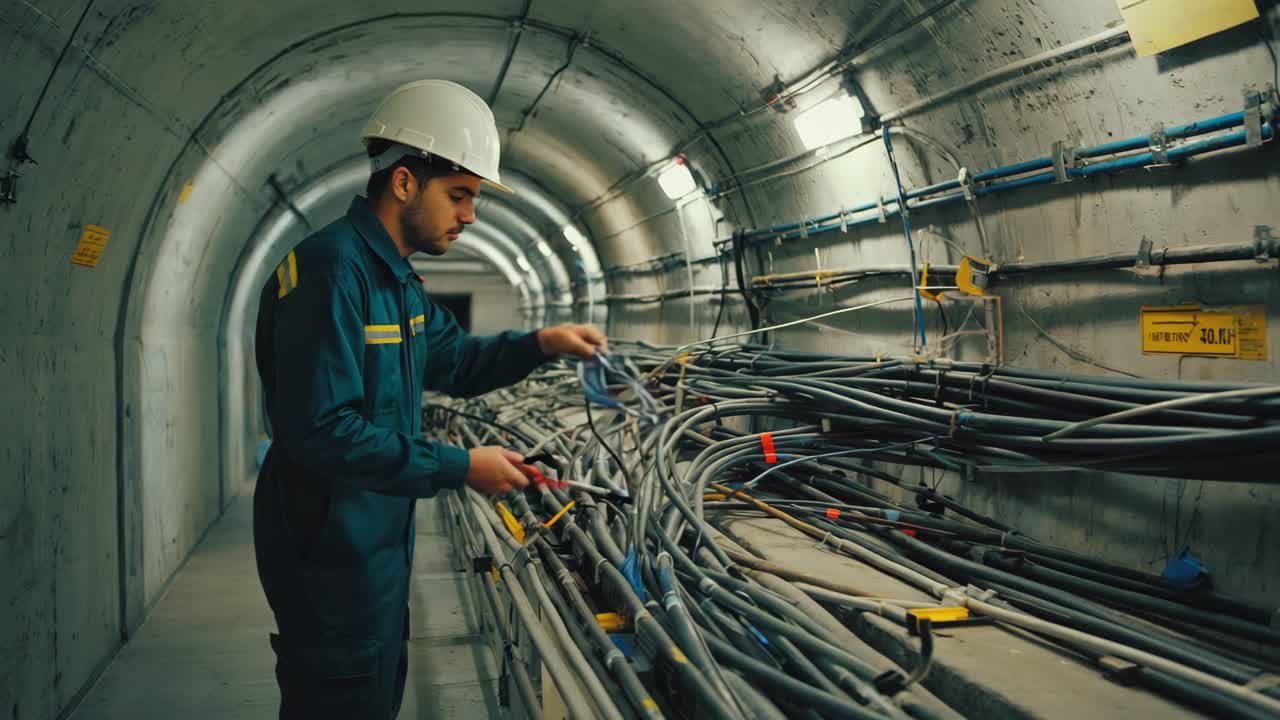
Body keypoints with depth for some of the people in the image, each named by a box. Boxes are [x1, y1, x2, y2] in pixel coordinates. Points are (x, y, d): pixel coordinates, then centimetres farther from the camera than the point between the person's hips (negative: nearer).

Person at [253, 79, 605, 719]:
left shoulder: (395, 279, 10)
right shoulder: (331, 270, -23)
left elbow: (455, 363, 21)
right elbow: (322, 432, -29)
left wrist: (540, 344, 4)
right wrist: (460, 467, -24)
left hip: (378, 540, 10)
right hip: (331, 550, -10)